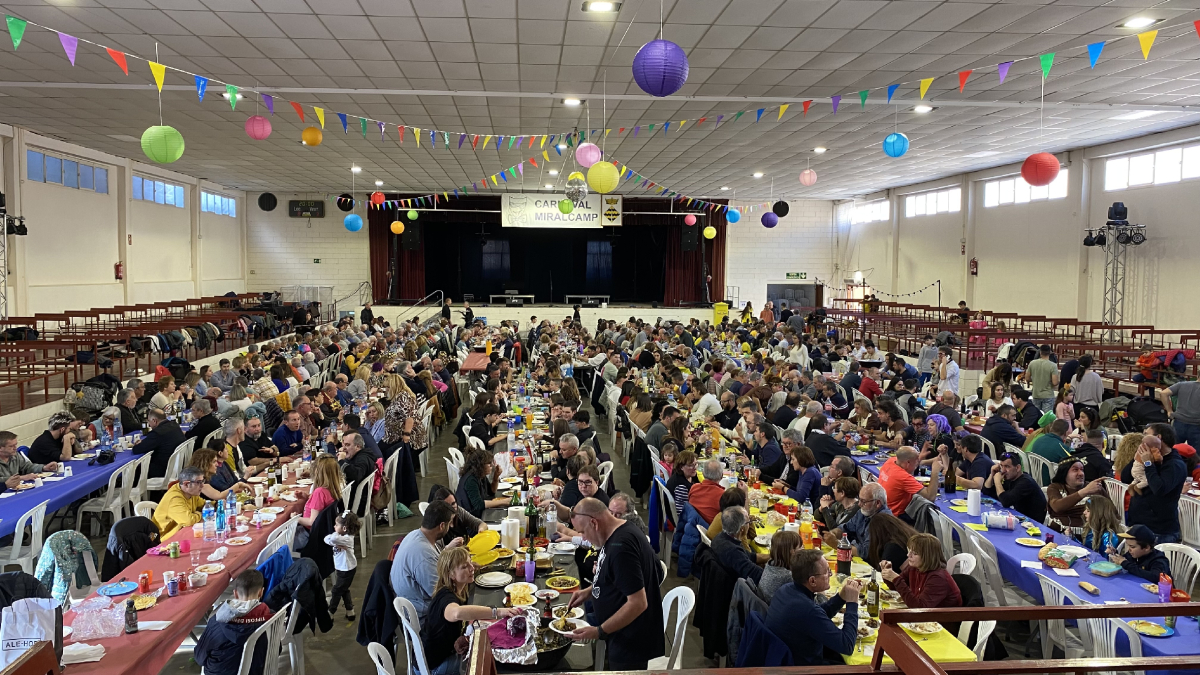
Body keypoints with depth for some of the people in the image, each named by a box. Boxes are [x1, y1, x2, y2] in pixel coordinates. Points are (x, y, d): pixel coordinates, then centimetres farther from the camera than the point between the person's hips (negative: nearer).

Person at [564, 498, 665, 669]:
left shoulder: (621, 546, -28)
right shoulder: (621, 532, 4)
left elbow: (638, 603, -29)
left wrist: (600, 631, -23)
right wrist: (589, 591, 9)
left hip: (631, 644, -10)